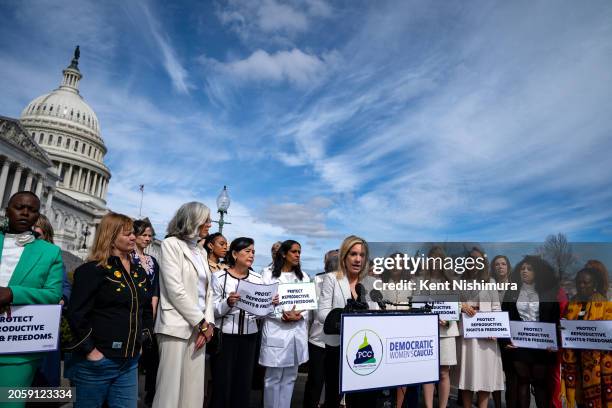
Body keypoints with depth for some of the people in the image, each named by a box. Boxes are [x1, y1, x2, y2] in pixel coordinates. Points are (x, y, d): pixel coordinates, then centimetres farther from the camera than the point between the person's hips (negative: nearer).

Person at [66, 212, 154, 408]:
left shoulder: (139, 272, 11)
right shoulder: (93, 269, -10)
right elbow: (76, 314, -15)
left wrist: (143, 339, 11)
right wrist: (90, 350, -16)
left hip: (130, 361, 6)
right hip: (97, 361, -6)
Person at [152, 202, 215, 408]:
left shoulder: (201, 251, 16)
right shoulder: (171, 244, -5)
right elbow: (175, 290, -13)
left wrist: (208, 323, 0)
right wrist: (202, 323, -10)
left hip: (199, 327, 7)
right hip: (177, 326, -6)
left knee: (194, 391, 8)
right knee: (170, 389, -3)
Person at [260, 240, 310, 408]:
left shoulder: (304, 277, 12)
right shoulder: (269, 275, -1)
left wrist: (299, 315, -12)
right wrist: (282, 316, -17)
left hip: (297, 332, 4)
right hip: (276, 331, -4)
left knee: (290, 377, 11)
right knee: (273, 377, 2)